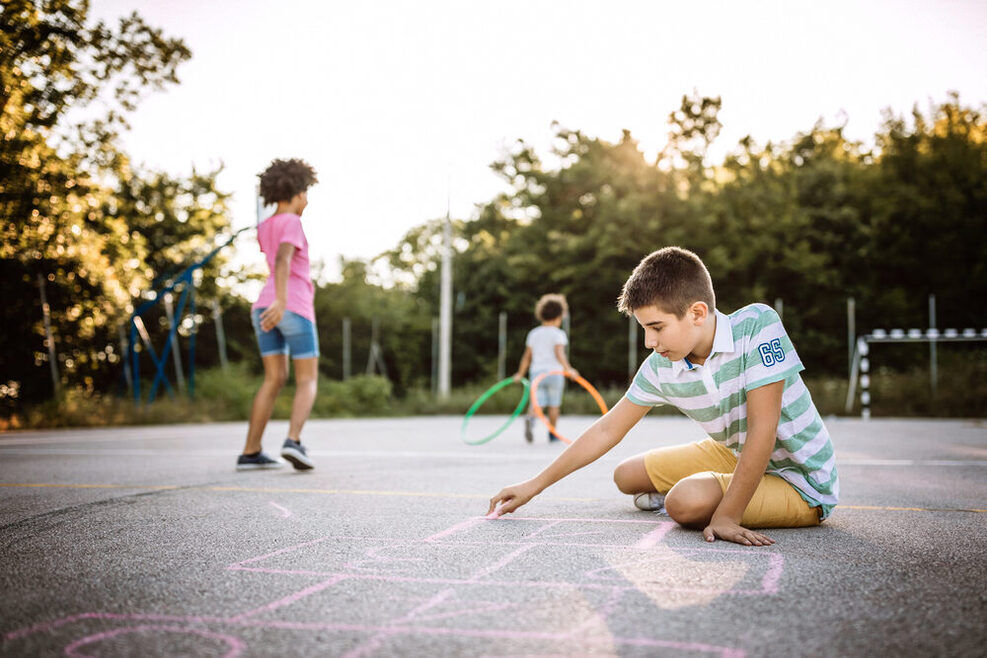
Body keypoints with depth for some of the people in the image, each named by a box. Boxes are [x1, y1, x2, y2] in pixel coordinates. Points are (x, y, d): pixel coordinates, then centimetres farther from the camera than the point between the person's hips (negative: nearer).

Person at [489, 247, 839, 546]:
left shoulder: (756, 325, -27)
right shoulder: (660, 367, -9)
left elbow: (762, 429, -31)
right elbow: (607, 430, 1)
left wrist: (725, 517, -33)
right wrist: (533, 486, 1)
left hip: (799, 482, -7)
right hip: (734, 456, 7)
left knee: (687, 502, -30)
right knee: (626, 475, 9)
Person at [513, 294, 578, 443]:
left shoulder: (533, 334, 12)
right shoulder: (558, 334, -2)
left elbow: (527, 356, 13)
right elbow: (559, 354, -17)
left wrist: (520, 374, 19)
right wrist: (568, 369, -23)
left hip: (537, 372, 3)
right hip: (554, 372, -3)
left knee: (536, 403, -4)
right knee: (554, 405, 8)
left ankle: (530, 418, -35)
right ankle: (552, 434, 14)